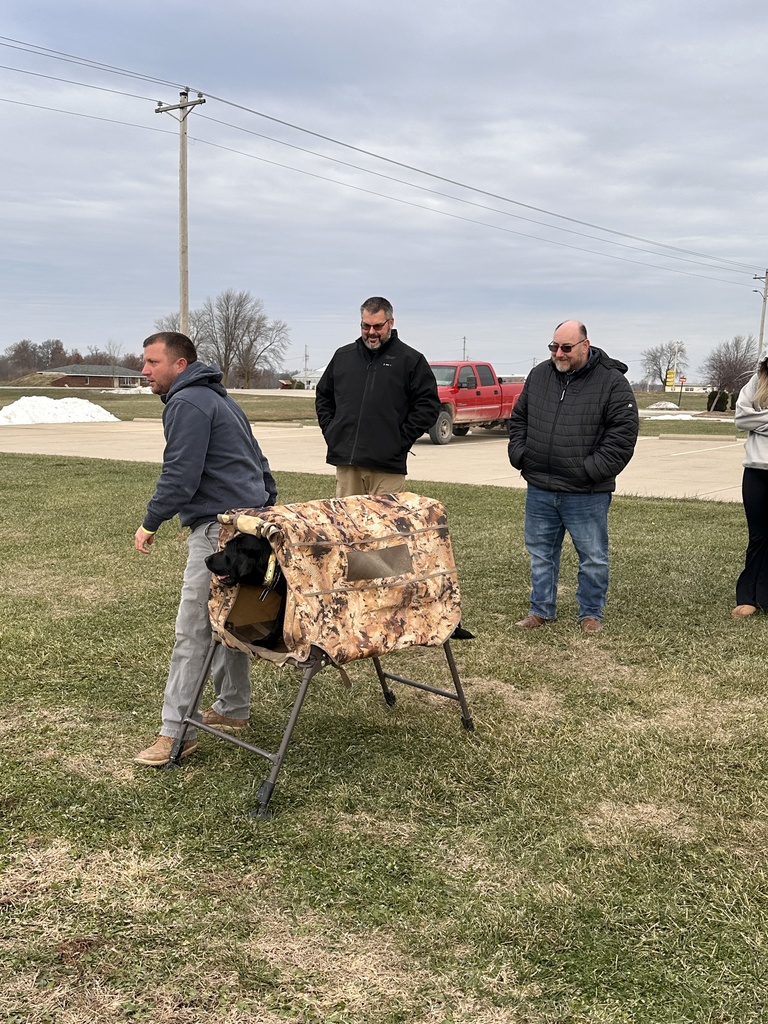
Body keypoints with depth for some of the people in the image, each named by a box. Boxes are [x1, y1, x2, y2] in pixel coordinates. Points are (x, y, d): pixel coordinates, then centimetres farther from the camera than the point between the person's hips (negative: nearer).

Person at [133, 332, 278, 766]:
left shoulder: (187, 404, -11)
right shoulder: (217, 397, 22)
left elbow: (180, 475, -19)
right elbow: (258, 462, 25)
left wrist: (151, 523, -9)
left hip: (219, 527, -11)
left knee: (193, 630, -8)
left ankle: (176, 733, -3)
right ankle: (233, 709, 28)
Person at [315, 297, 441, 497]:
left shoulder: (411, 360, 2)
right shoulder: (343, 356, 15)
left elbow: (428, 405, -2)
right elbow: (323, 396, 25)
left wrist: (402, 439, -7)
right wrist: (330, 431, 12)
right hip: (345, 460, 4)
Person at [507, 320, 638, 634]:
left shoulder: (612, 382, -7)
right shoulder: (539, 375, 8)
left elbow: (623, 433, -11)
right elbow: (518, 418, 17)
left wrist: (592, 470, -17)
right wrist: (519, 455, 4)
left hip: (587, 493, -4)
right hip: (539, 488, 4)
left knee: (593, 556, 7)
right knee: (540, 553, 14)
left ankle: (591, 614, 24)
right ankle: (541, 610, 29)